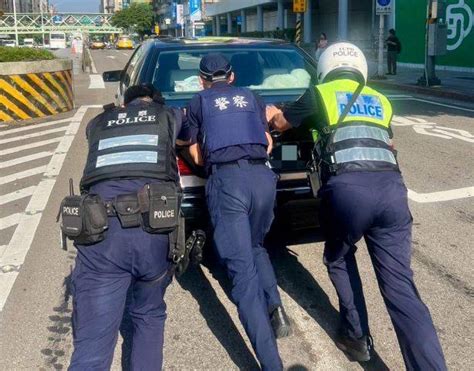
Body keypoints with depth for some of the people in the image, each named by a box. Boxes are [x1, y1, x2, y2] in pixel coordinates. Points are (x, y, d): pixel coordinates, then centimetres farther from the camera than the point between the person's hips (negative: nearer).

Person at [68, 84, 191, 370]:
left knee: (92, 343, 0)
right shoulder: (169, 116, 23)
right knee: (149, 317, 25)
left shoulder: (98, 123, 26)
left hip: (99, 232, 1)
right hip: (154, 228, 0)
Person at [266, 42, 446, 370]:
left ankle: (356, 337, 28)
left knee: (339, 260, 25)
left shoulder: (320, 94, 17)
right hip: (391, 186, 3)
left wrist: (274, 113, 53)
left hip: (348, 188, -3)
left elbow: (281, 124, 31)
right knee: (400, 287, 4)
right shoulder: (380, 101, 28)